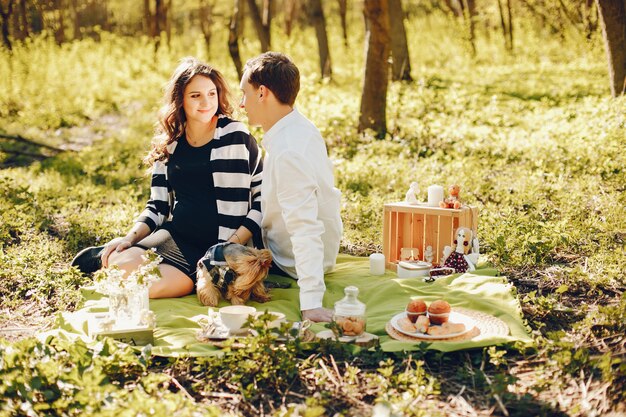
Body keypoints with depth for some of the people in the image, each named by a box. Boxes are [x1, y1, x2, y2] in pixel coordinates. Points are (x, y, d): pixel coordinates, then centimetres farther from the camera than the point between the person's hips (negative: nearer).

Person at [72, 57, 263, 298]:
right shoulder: (168, 145, 10)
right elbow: (158, 205, 13)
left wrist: (234, 244, -13)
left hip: (220, 244, -4)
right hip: (176, 235, 4)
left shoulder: (236, 137, -3)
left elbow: (264, 198, -3)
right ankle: (109, 257, 12)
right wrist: (130, 238, -4)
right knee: (122, 268, -26)